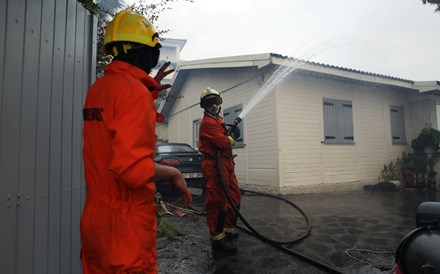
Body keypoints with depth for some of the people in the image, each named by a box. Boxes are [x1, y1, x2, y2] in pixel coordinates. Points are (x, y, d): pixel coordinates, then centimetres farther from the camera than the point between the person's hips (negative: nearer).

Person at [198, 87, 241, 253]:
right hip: (215, 166, -11)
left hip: (226, 164, 11)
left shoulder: (217, 120, 21)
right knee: (217, 203, -6)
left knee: (235, 198, 17)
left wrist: (230, 134, 4)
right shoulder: (208, 122, -12)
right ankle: (218, 238, 2)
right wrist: (233, 135, -2)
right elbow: (224, 143, -19)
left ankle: (229, 229, 30)